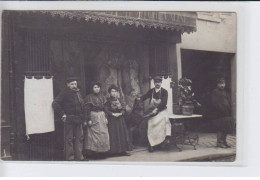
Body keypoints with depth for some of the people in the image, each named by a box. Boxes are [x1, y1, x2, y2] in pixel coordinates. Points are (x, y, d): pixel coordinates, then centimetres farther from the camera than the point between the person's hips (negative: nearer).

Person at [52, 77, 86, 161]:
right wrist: (62, 114, -15)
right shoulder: (64, 93, -6)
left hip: (78, 120, 7)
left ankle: (79, 157, 18)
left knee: (79, 138, 10)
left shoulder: (78, 93, 16)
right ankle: (69, 158, 7)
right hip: (69, 120, -7)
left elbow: (82, 106, 23)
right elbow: (55, 103, -13)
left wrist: (83, 118, 15)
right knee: (69, 139, 0)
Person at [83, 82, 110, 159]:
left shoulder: (102, 97, 11)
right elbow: (87, 109, -8)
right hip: (93, 117, -5)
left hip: (102, 116, 5)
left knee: (103, 134, 4)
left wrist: (106, 118, 6)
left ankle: (102, 152, 12)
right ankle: (94, 152, 2)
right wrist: (89, 119, -14)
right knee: (94, 134, -4)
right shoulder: (89, 97, -3)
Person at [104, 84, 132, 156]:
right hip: (112, 120, -3)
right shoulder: (108, 101, 1)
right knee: (113, 135, -5)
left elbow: (124, 109, 4)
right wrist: (113, 114, -17)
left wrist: (120, 113, -14)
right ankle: (114, 151, 0)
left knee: (122, 134, 2)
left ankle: (123, 150, 8)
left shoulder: (120, 100, 10)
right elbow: (106, 110, -6)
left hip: (120, 118, 4)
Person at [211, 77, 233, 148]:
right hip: (219, 114, -8)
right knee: (220, 129, -7)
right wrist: (223, 110, -16)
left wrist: (229, 111, 6)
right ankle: (219, 142, -1)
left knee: (226, 129, 10)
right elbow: (215, 103, -13)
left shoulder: (225, 92, 19)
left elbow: (229, 102, 20)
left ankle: (224, 142, 18)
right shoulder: (215, 92, -6)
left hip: (226, 114, 8)